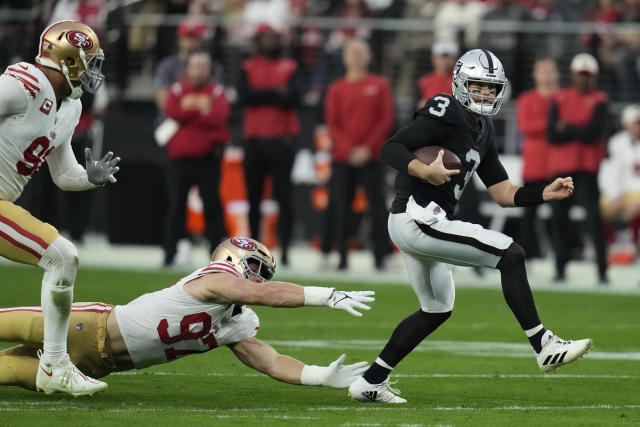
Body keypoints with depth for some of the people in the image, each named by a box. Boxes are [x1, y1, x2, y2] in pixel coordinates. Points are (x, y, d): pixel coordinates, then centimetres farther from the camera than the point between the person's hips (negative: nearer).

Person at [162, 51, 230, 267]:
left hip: (208, 158, -1)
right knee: (176, 207, 3)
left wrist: (189, 109, -9)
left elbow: (219, 116, -12)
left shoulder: (217, 91, 5)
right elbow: (171, 111, -9)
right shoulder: (177, 89, 9)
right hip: (179, 157, 1)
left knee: (212, 206, 0)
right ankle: (169, 254, 7)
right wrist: (201, 110, -11)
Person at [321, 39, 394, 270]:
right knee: (340, 207, -2)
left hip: (371, 157, -2)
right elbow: (332, 125, 5)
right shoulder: (337, 89, 10)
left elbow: (386, 121, 1)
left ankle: (381, 256, -6)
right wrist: (349, 150, -9)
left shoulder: (380, 86, 7)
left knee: (377, 205, -6)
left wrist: (368, 149, -9)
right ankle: (342, 257, 2)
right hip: (343, 159, 2)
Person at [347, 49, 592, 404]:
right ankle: (545, 347, -11)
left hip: (423, 225, 11)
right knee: (511, 254, -14)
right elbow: (390, 149, -20)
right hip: (417, 218, -11)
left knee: (437, 309, 25)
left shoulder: (483, 132, 17)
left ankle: (370, 382, 26)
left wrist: (548, 193, 3)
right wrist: (424, 171, -36)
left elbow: (504, 194, 16)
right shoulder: (447, 115, -12)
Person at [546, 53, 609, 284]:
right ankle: (560, 268, 13)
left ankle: (602, 270, -11)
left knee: (594, 217, -10)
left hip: (587, 169, -3)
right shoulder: (560, 99, 9)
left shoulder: (599, 101, 2)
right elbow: (552, 134, -3)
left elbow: (594, 133, -12)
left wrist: (566, 129, -5)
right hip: (560, 167, 3)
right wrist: (580, 131, -9)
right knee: (559, 218, 4)